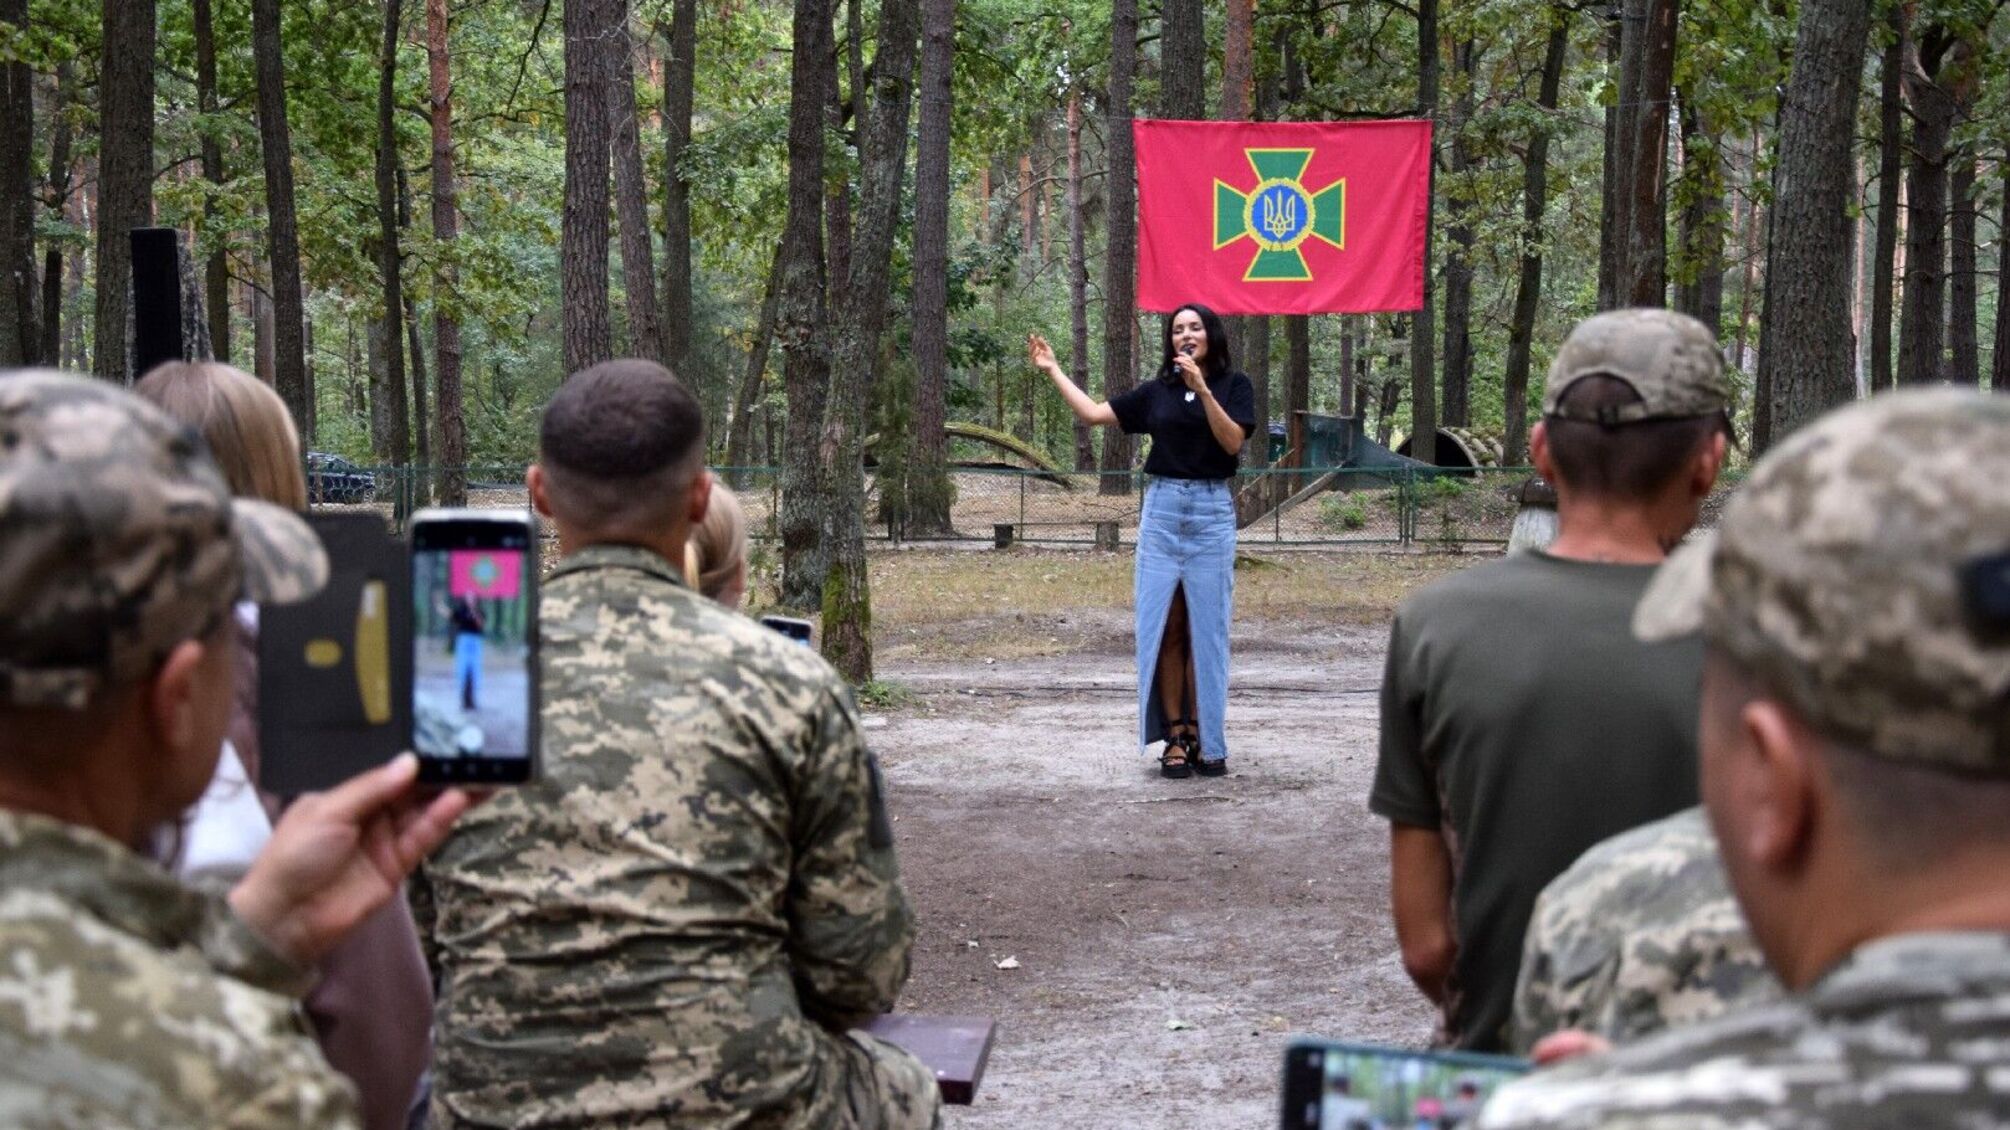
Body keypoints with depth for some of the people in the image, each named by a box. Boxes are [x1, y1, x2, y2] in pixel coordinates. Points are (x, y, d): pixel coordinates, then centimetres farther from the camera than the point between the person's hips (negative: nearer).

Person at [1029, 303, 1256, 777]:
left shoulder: (1233, 385, 3)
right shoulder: (1156, 392, 11)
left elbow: (1233, 442, -11)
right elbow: (1093, 414, 11)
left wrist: (1202, 388, -19)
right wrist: (1053, 371, 11)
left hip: (1212, 512, -2)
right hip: (1162, 510, 2)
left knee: (1205, 630, -1)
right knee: (1165, 628, -1)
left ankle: (1204, 739, 5)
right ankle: (1174, 738, 2)